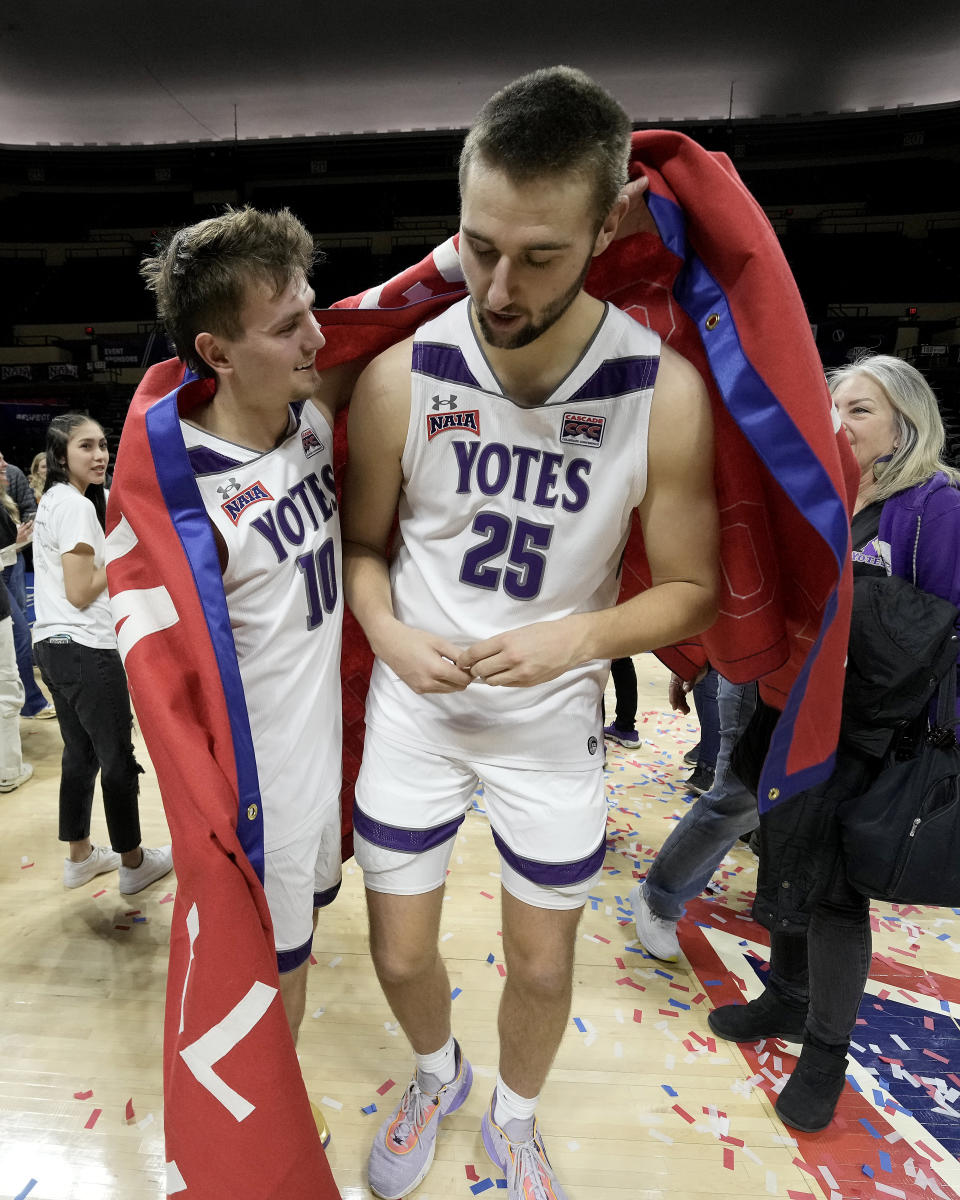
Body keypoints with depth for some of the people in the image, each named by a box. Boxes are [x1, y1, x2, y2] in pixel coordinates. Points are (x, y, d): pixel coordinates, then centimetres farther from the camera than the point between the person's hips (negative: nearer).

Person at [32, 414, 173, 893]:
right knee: (118, 759, 3)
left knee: (80, 754, 18)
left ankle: (80, 857, 31)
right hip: (86, 649, -9)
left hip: (54, 646, 9)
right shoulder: (76, 505, -16)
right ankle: (133, 863, 17)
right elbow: (80, 593, -18)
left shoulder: (52, 500, 13)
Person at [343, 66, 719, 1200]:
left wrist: (577, 637, -23)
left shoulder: (664, 390, -15)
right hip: (415, 702, 1)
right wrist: (390, 636, -16)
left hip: (554, 717, 0)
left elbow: (689, 588, -6)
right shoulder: (399, 374, -12)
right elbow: (361, 541, 2)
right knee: (400, 954, 14)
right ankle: (438, 1075, 52)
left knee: (543, 966, 17)